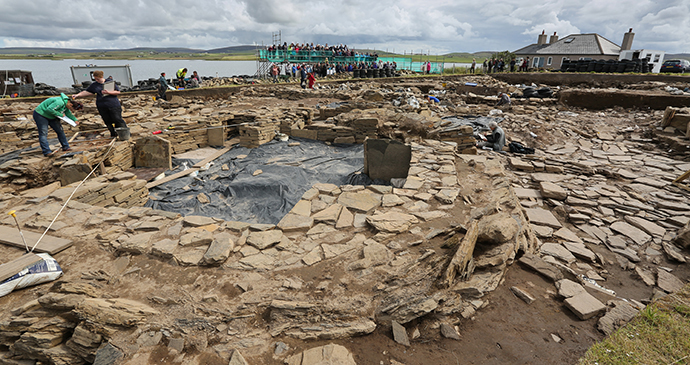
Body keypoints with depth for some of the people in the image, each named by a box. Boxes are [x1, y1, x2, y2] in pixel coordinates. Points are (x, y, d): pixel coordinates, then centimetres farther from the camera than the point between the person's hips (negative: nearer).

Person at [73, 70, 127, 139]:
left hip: (113, 105, -4)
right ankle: (113, 134, 12)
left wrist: (108, 92, -16)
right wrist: (78, 95, 2)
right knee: (108, 121, 5)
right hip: (102, 107, 4)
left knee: (118, 120, -4)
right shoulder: (94, 85, 11)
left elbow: (118, 92, -3)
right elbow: (87, 92, 14)